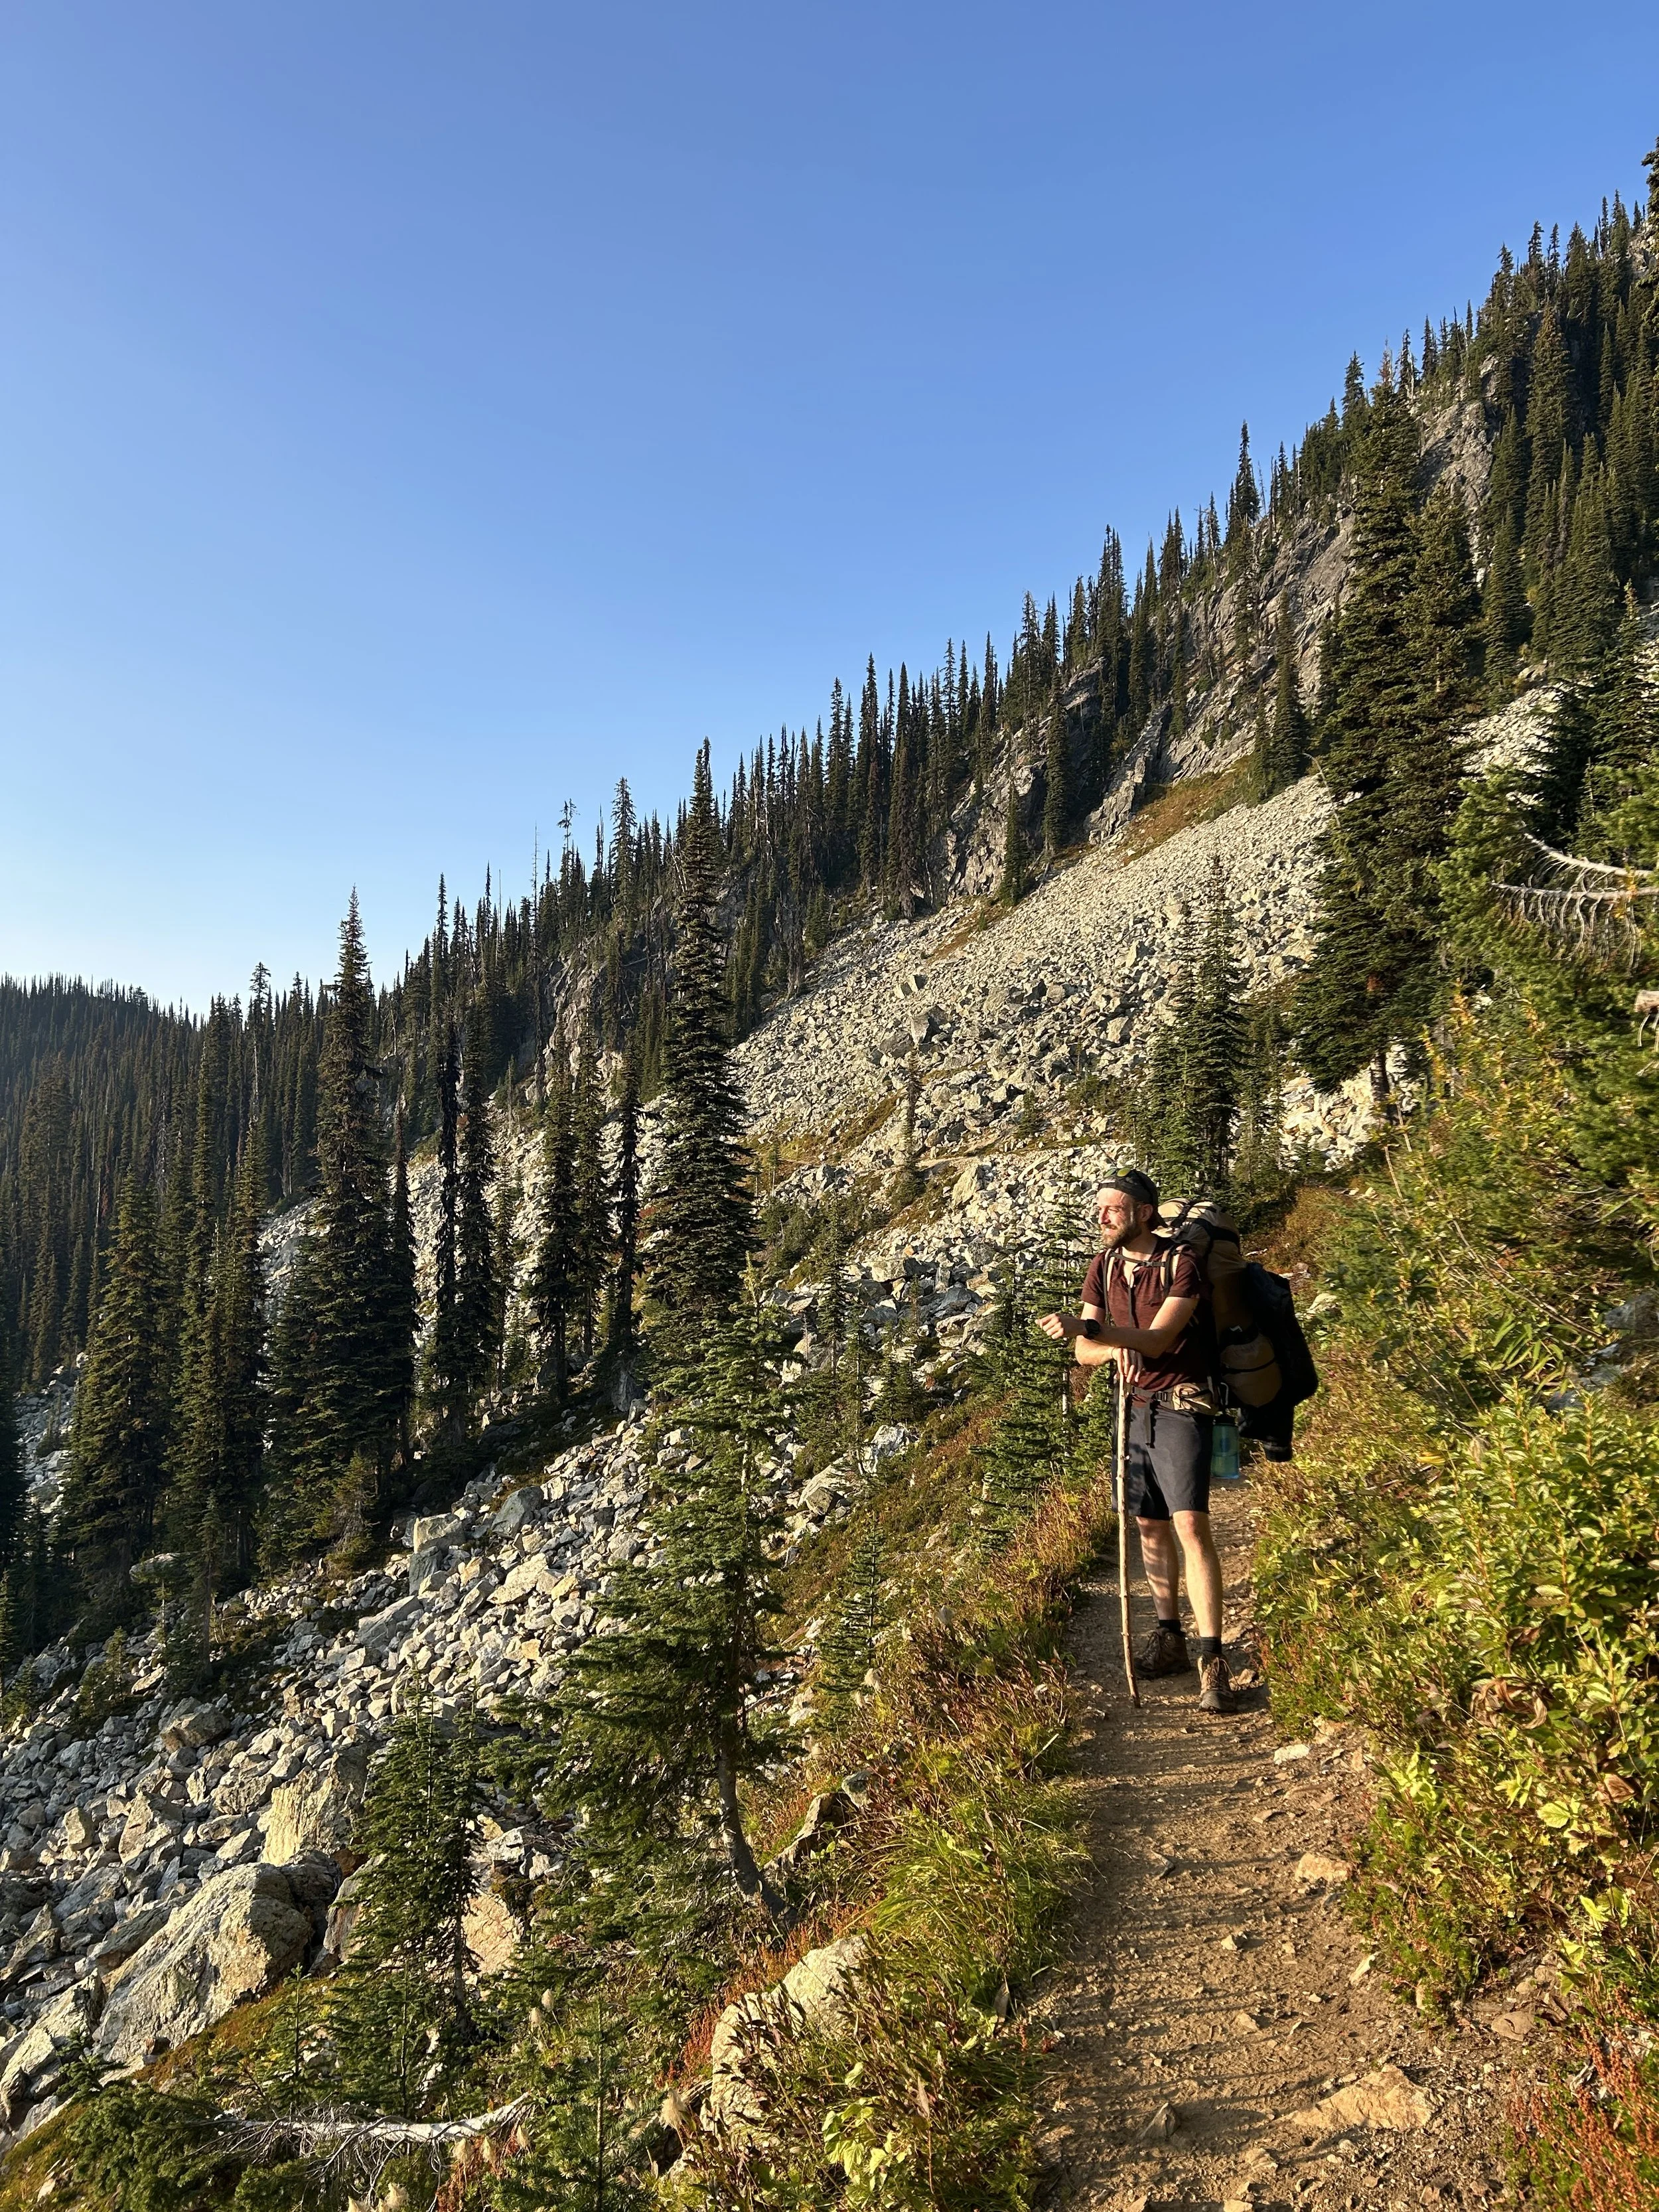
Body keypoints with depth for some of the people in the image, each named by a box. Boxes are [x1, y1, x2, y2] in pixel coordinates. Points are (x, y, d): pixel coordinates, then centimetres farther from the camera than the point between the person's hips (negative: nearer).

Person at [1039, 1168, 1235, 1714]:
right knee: (1150, 1524, 12)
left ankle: (1212, 1663, -11)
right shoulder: (1104, 1266, 5)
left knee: (1191, 1524, -15)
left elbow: (1158, 1339, -22)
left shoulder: (1181, 1264, -13)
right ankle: (1169, 1639, 26)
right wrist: (1113, 1349, -18)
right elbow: (1084, 1353, 5)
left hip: (1180, 1406, -6)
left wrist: (1086, 1327, -31)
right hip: (1133, 1406, 6)